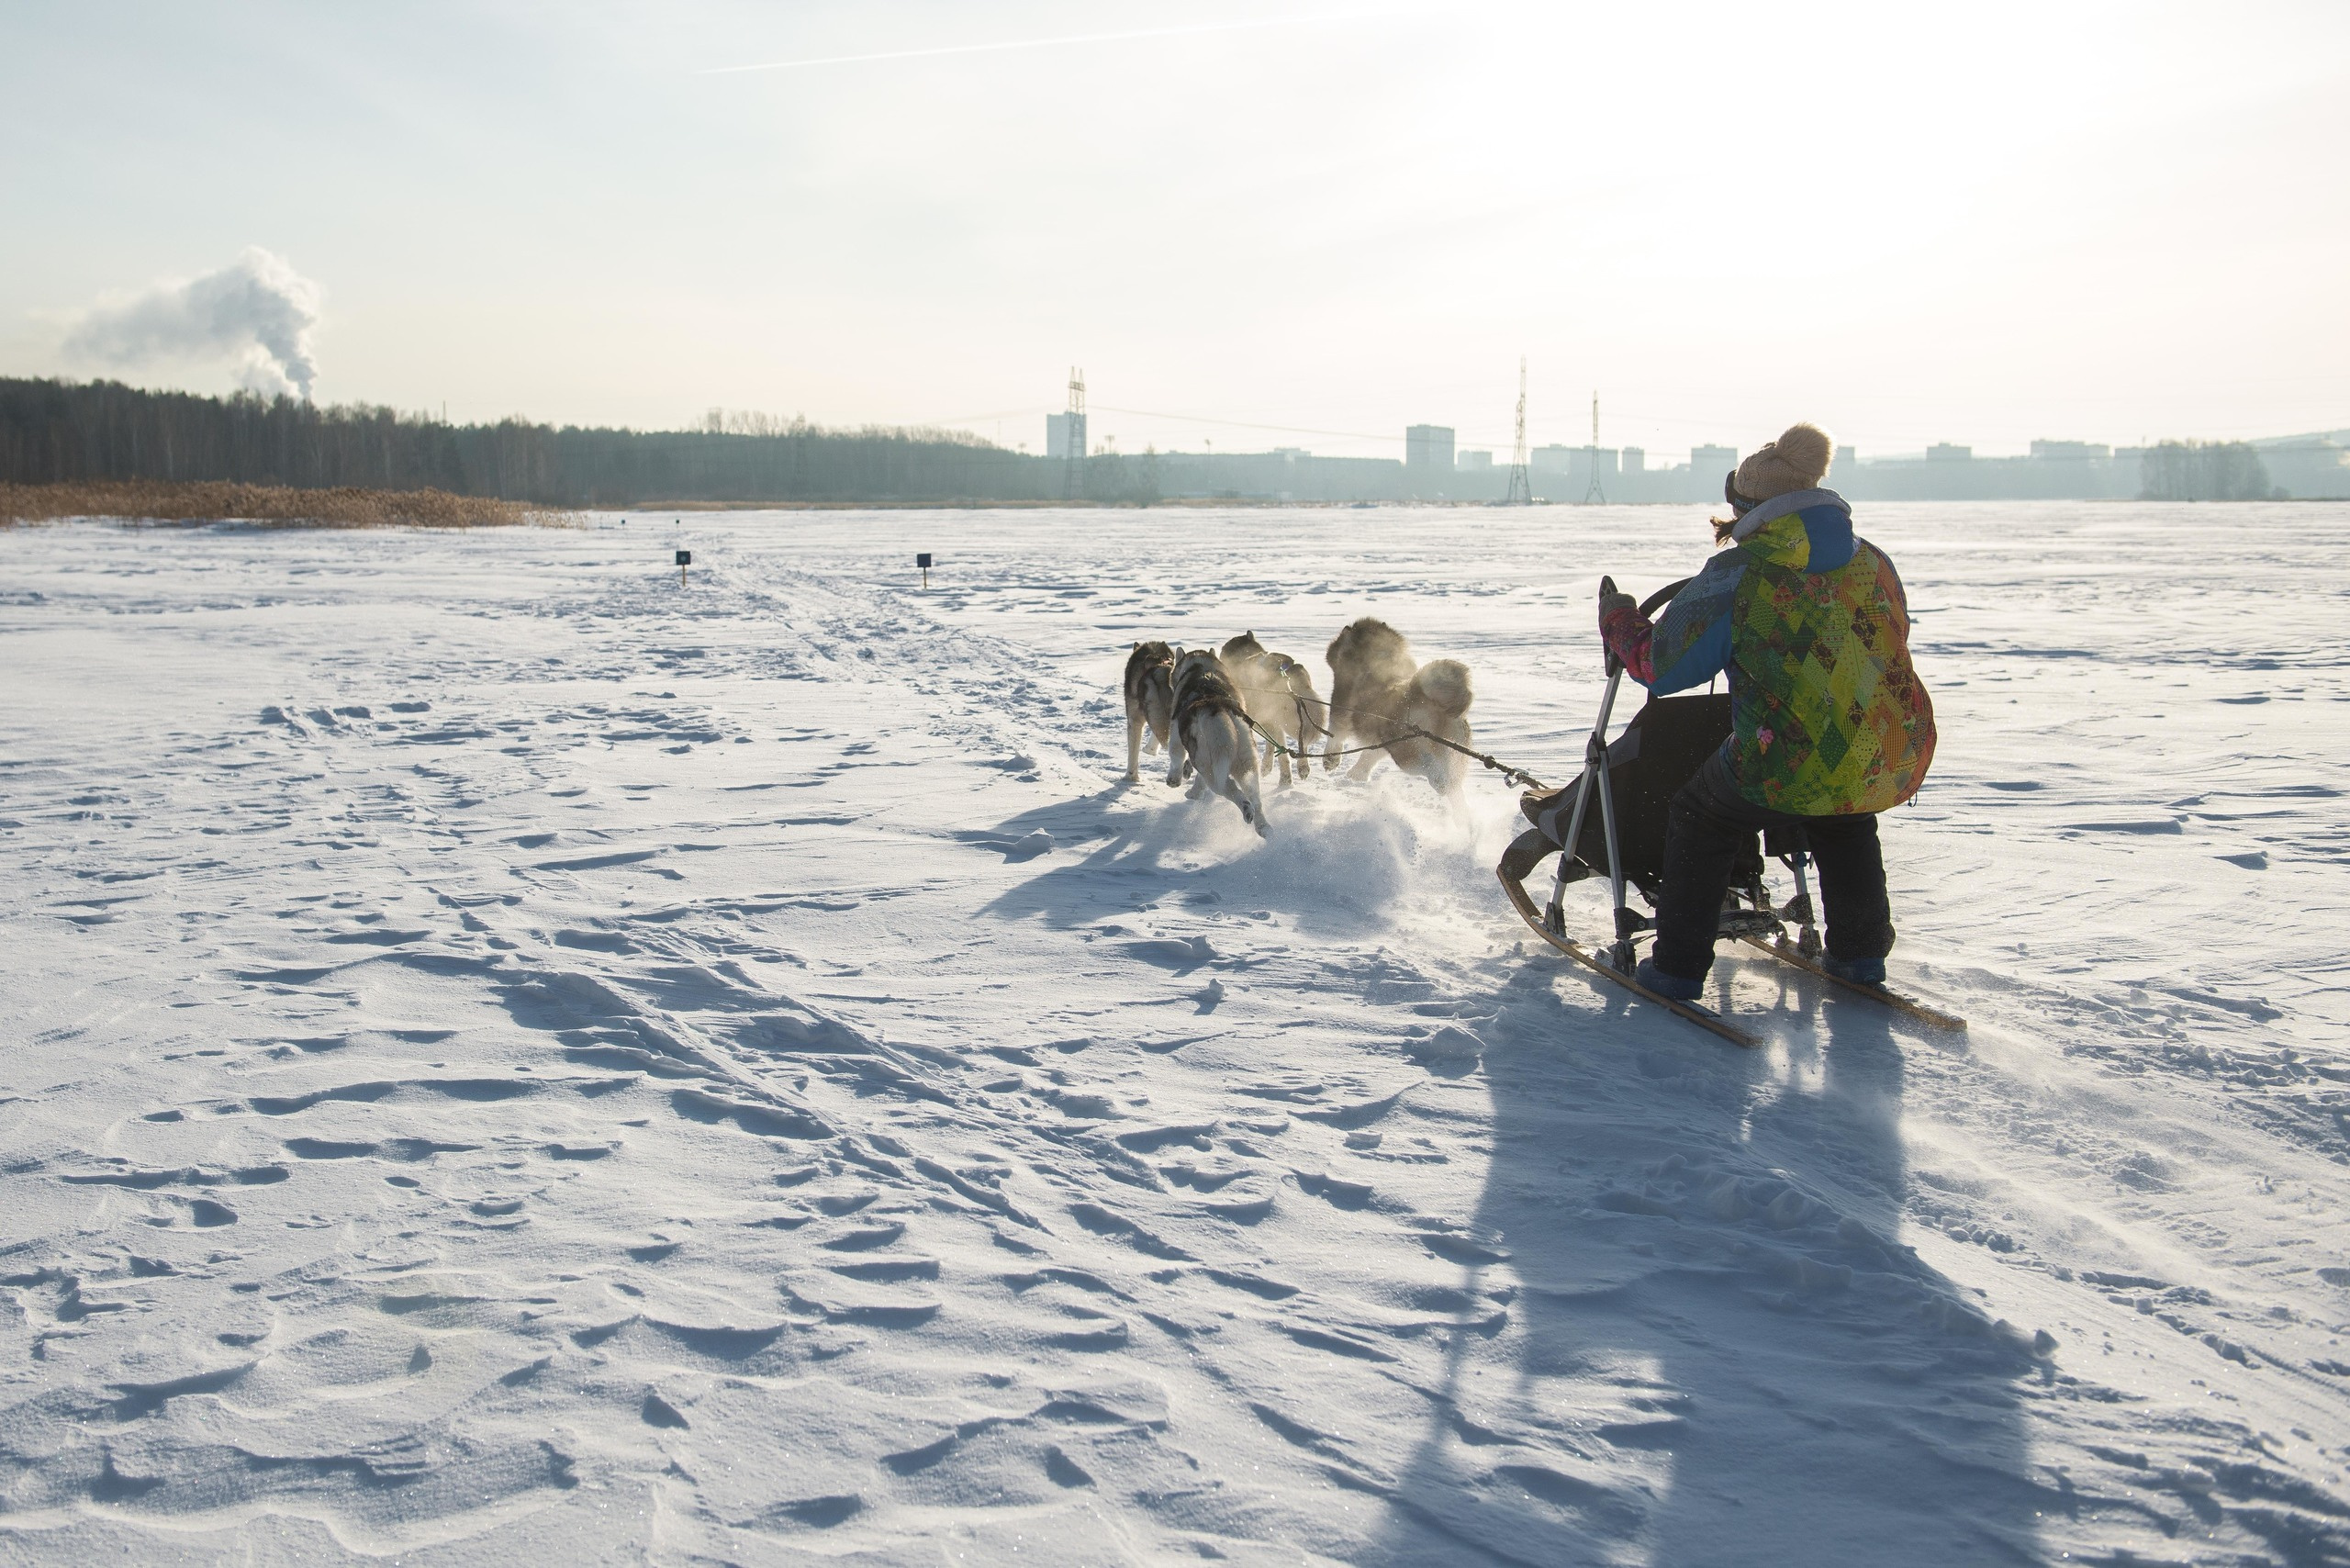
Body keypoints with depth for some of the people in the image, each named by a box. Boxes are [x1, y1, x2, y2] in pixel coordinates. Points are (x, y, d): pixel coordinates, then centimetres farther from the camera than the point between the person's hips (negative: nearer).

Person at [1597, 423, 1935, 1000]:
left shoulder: (1736, 574, -8)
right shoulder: (1873, 561, 10)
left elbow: (1661, 668, -2)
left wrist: (1618, 620, 18)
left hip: (1788, 773, -5)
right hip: (1895, 768, 5)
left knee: (1701, 817, 22)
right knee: (1844, 824, 38)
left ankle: (1678, 968, 25)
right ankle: (1860, 953, 45)